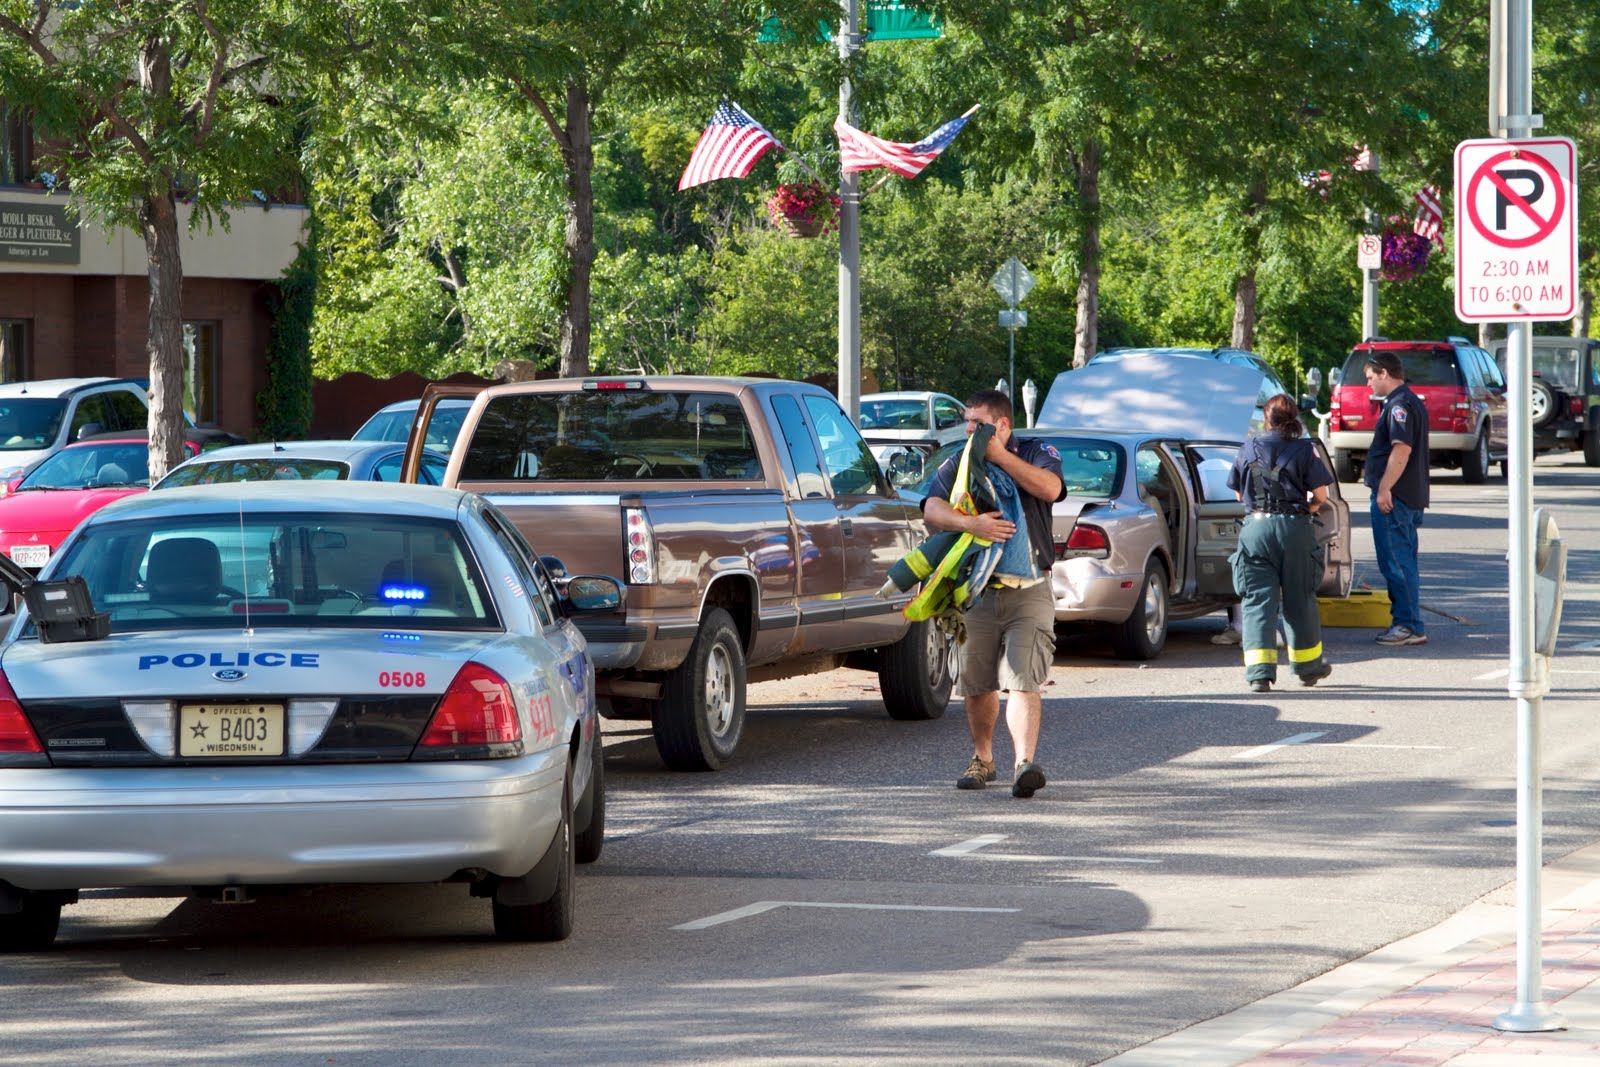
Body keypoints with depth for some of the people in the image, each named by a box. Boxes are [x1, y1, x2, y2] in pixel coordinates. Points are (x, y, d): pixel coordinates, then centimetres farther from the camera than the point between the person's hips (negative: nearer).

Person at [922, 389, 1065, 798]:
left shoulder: (1037, 454, 7)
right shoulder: (957, 463, 10)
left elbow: (1050, 489, -16)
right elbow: (932, 508, -7)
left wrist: (1000, 456, -15)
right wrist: (970, 523, -26)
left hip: (1029, 591, -3)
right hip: (976, 591, 3)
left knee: (1024, 681, -15)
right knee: (976, 684, 9)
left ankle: (1025, 763, -26)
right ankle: (982, 759, 27)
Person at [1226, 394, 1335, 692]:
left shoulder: (1248, 449, 6)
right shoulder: (1303, 450, 0)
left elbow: (1239, 493, 14)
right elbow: (1320, 496, -2)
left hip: (1256, 526, 1)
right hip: (1295, 528, -1)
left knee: (1257, 600, 1)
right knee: (1299, 600, 12)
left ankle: (1259, 670, -12)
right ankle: (1308, 665, 26)